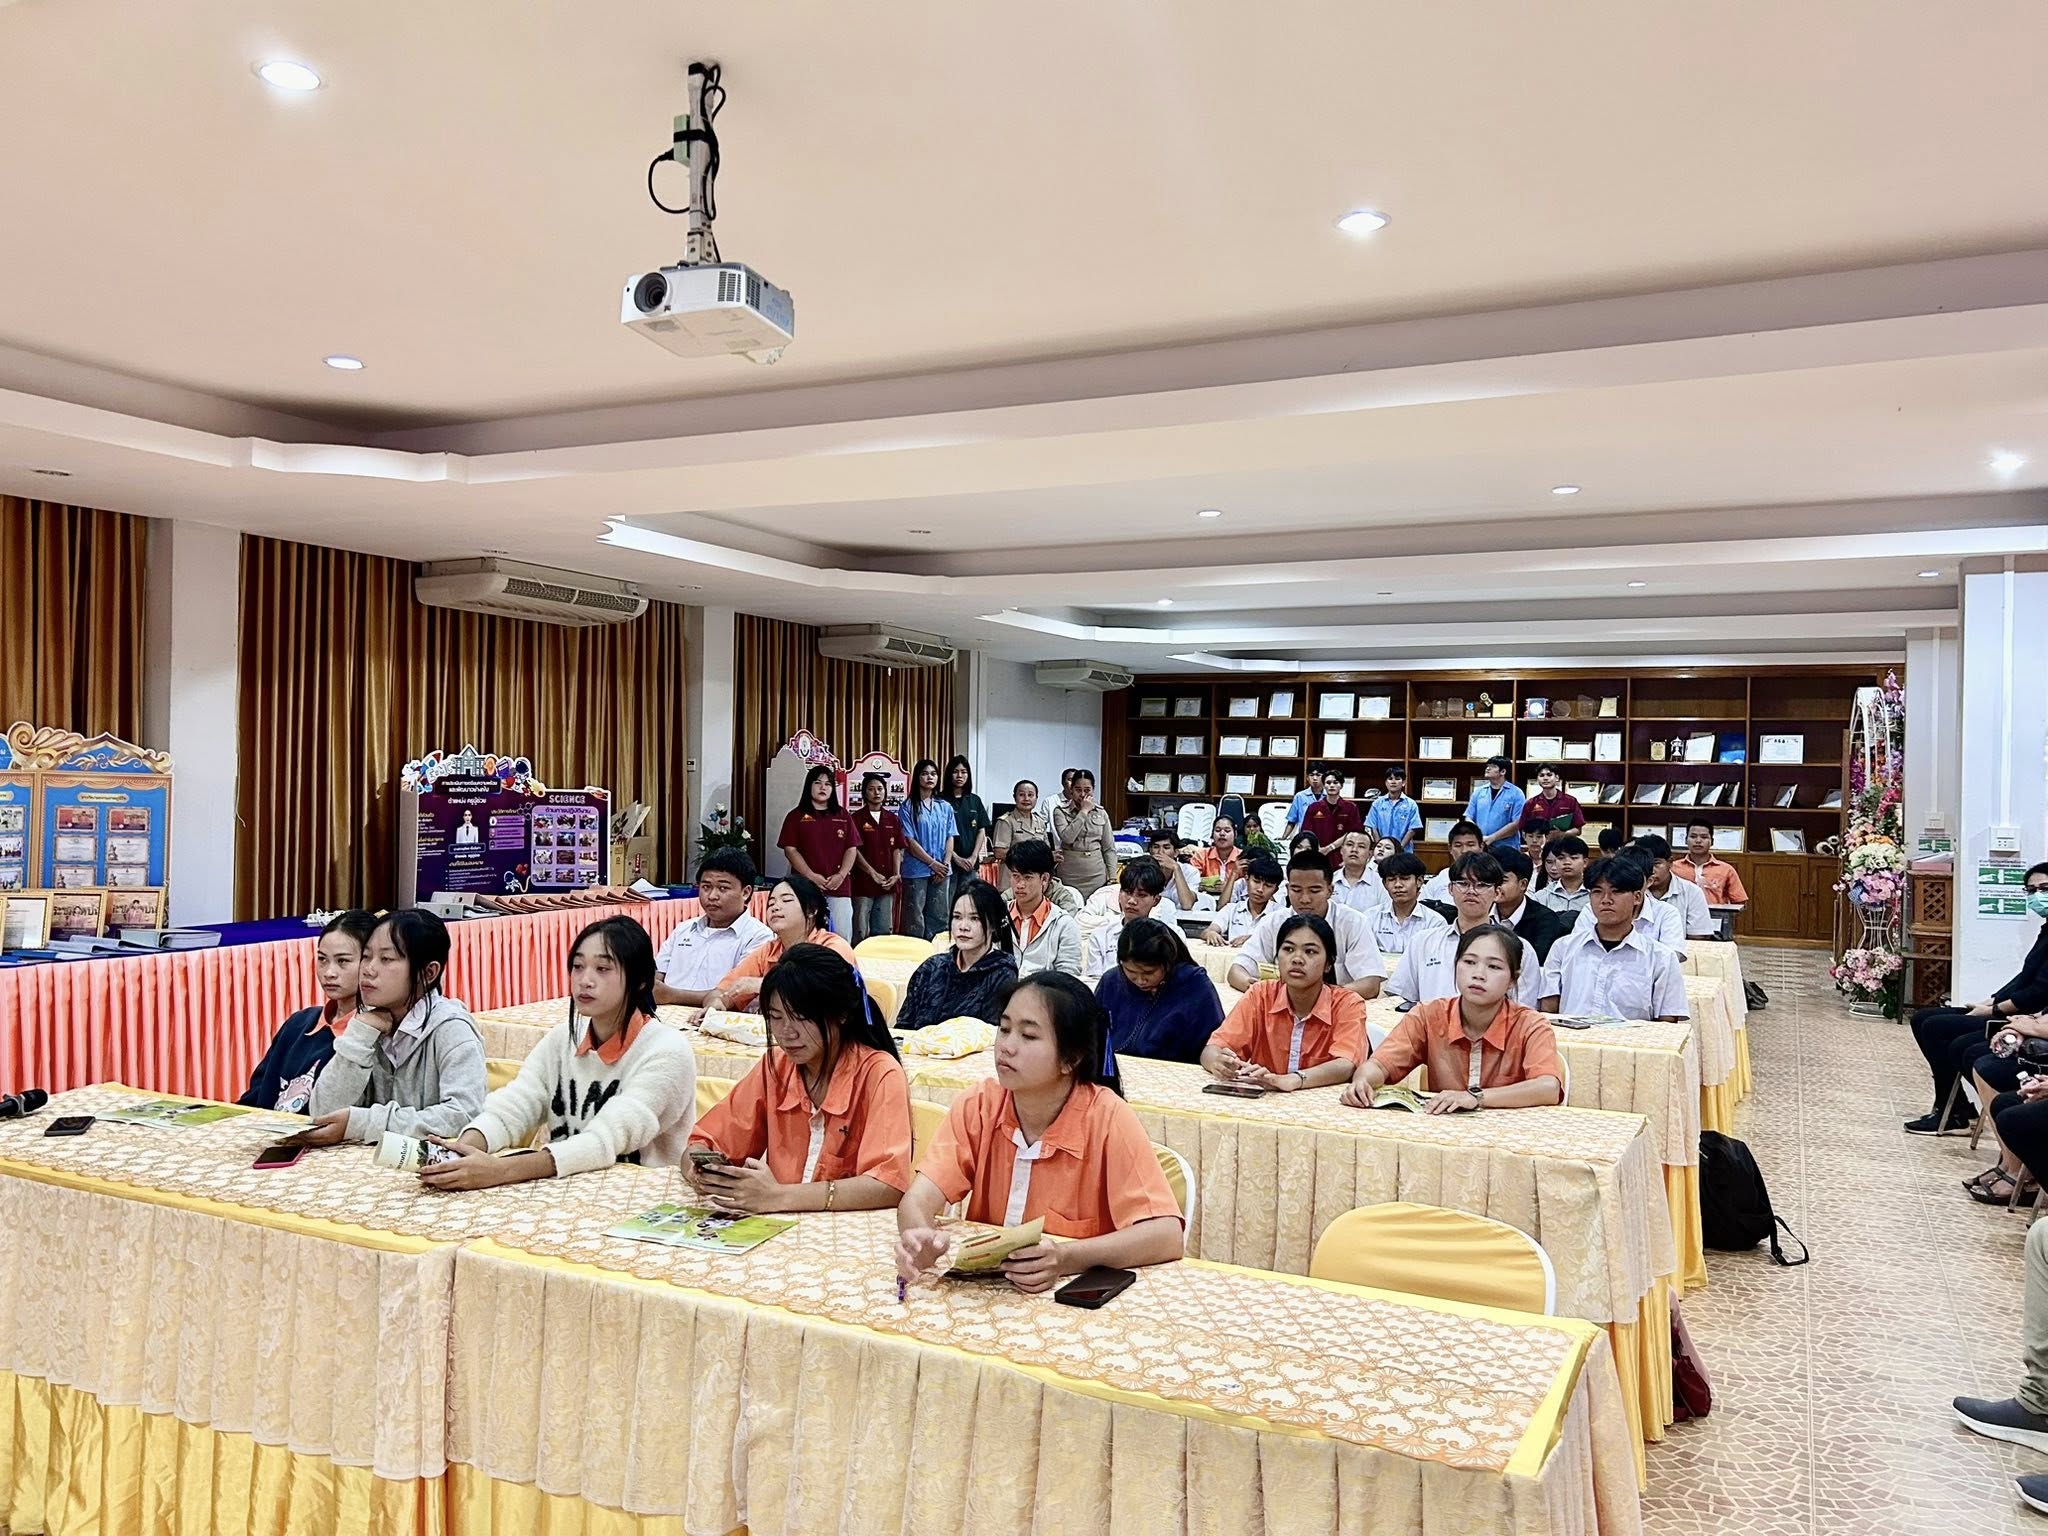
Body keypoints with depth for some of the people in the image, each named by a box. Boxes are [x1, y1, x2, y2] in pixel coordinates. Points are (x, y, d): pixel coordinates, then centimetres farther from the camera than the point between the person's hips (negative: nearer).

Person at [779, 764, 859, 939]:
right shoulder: (796, 815, 6)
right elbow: (790, 850, -1)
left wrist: (841, 875, -7)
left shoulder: (843, 816, 13)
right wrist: (811, 876, -12)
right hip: (807, 886, -2)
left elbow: (852, 849, 9)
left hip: (839, 887, 2)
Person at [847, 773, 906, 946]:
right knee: (861, 932, -3)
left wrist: (896, 874, -4)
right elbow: (854, 850, -7)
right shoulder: (857, 818, -1)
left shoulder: (892, 820, 12)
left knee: (884, 931, 9)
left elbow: (897, 849, 11)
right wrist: (874, 874, -12)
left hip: (887, 884, 4)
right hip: (863, 883, -4)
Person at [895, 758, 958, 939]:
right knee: (915, 917, -2)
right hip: (916, 870, -4)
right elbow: (910, 842, -7)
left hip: (941, 871, 4)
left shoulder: (945, 807, 11)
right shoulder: (908, 807, -2)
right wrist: (933, 863, -10)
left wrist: (945, 864, -5)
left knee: (938, 916, 6)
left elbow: (950, 838, 8)